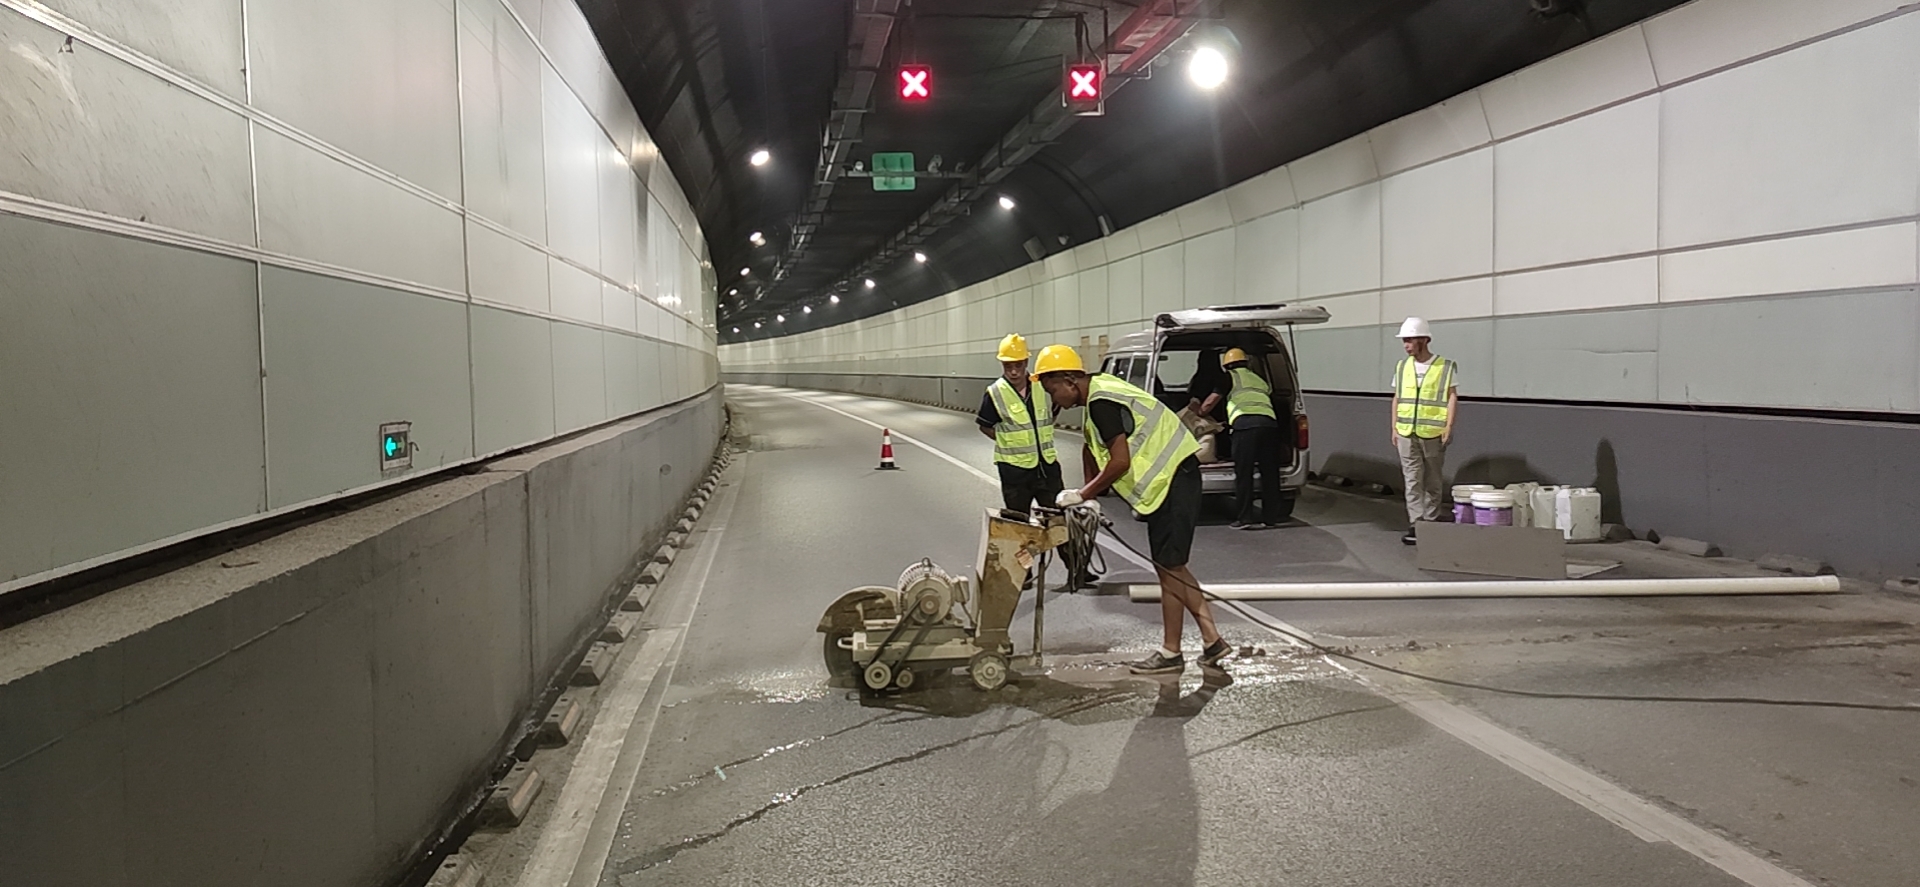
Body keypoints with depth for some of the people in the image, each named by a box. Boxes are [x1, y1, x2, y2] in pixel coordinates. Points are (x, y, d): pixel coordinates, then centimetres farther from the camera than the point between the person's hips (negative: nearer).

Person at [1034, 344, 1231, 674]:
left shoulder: (1101, 402, -21)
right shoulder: (1098, 392, 11)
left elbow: (1120, 462, -24)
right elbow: (1092, 447, 20)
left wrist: (1082, 495, -15)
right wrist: (1089, 494, 12)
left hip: (1173, 478, -11)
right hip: (1168, 478, 11)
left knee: (1168, 567, -2)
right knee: (1169, 565, 14)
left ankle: (1170, 653, 8)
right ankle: (1212, 640, 19)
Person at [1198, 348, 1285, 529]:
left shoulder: (1231, 377, 15)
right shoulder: (1260, 379, 33)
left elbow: (1210, 402, 12)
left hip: (1245, 424, -5)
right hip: (1269, 422, 5)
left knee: (1243, 473, -1)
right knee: (1269, 472, 11)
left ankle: (1244, 518, -3)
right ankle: (1271, 516, 15)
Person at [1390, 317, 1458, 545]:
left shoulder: (1445, 367, -2)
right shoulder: (1402, 367, 10)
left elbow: (1452, 398, -3)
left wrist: (1449, 426, -11)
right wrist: (1394, 428, 10)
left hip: (1433, 433, -3)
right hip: (1406, 433, 3)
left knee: (1432, 482, 7)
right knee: (1412, 480, -1)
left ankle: (1430, 523, 17)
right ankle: (1416, 525, -3)